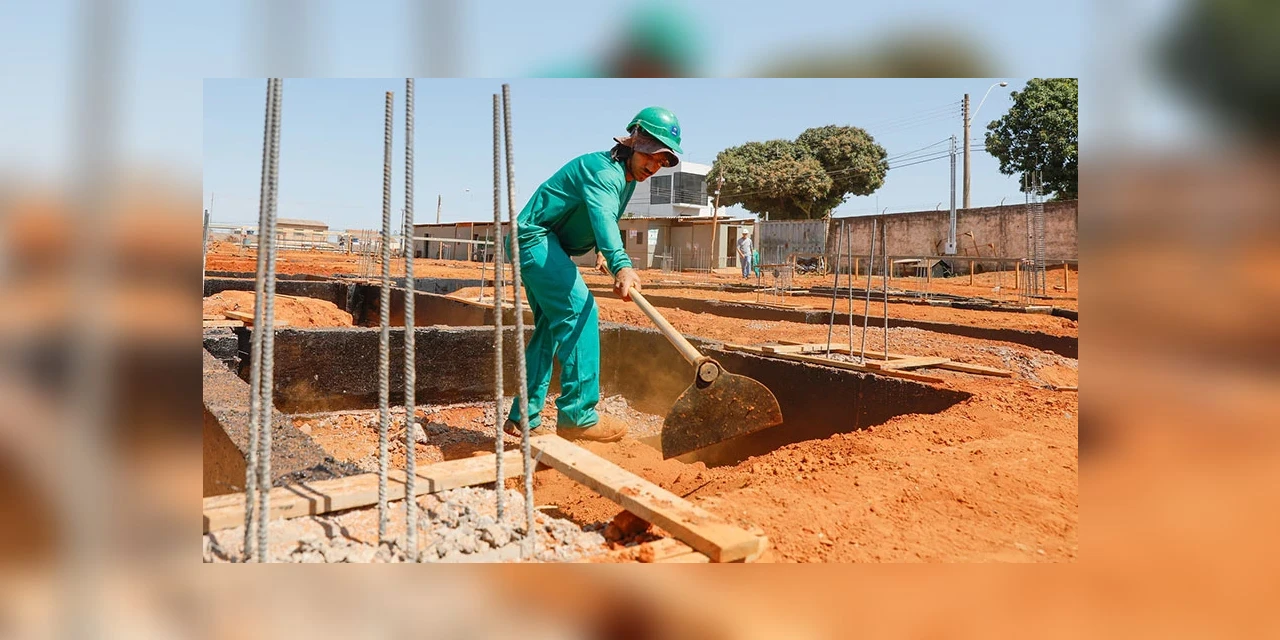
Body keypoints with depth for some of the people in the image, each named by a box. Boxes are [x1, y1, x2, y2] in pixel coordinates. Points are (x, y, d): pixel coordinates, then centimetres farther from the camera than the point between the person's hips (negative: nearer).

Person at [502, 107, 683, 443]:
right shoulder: (604, 170, -21)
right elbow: (603, 216, -41)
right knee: (579, 311, -20)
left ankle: (523, 417, 17)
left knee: (550, 327, 11)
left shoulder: (627, 177, 10)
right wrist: (621, 266, -56)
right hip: (536, 237, -11)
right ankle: (577, 415, -21)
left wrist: (599, 249, 10)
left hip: (539, 245, 11)